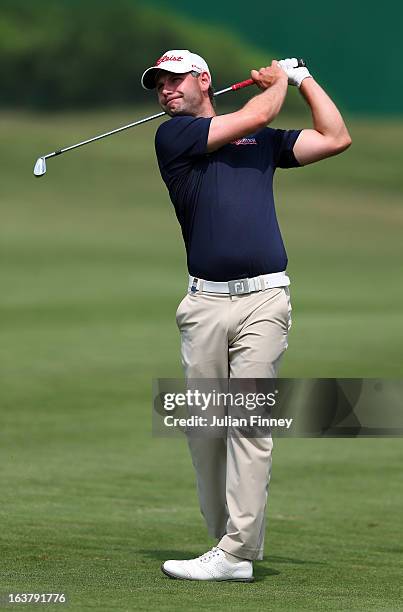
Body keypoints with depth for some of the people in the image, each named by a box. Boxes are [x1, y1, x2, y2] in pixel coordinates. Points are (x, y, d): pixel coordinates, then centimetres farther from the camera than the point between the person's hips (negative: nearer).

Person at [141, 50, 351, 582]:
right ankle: (228, 540, 10)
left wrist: (301, 78, 22)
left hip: (264, 299, 0)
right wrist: (277, 80, 19)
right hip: (204, 302, 0)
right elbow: (256, 116, 2)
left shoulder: (264, 141, 19)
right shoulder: (174, 136, 8)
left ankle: (235, 554, -12)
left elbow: (336, 138, 18)